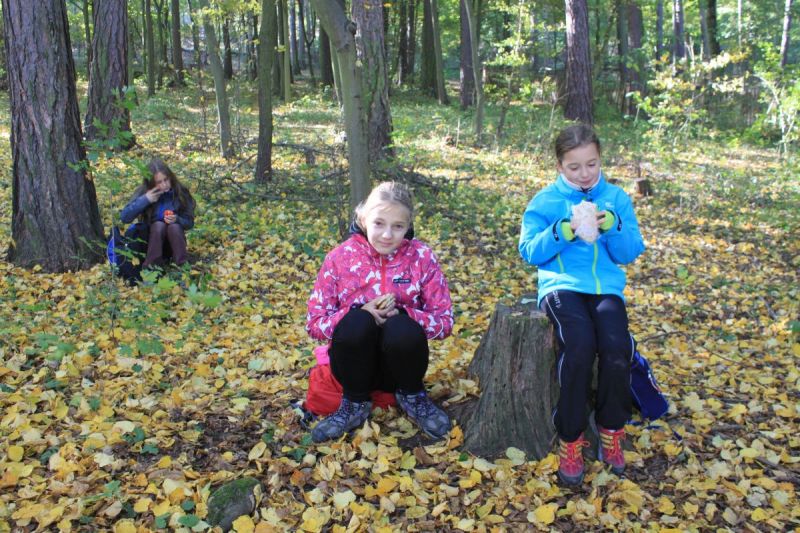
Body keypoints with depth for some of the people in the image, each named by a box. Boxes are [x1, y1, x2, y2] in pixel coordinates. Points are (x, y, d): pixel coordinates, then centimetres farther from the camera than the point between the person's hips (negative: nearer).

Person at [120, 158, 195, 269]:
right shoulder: (143, 192, -13)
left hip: (173, 243, 1)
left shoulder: (180, 192, -12)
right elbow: (124, 217, -20)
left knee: (174, 226, -30)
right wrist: (145, 199, -28)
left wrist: (177, 220, -27)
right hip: (152, 242, 0)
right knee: (159, 224, -30)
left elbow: (189, 222, -5)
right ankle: (152, 267, -26)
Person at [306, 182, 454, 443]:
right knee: (357, 321, -32)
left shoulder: (422, 257, -6)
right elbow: (314, 323, -7)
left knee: (402, 327, -33)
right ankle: (355, 404, -6)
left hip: (399, 361, 0)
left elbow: (444, 322, -6)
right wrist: (362, 312, -24)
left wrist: (401, 313, -24)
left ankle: (412, 395, -1)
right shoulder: (340, 257, -7)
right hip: (355, 360, 0)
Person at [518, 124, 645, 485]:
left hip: (606, 286, 2)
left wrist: (613, 228, -11)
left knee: (617, 348, -28)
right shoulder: (545, 201, 8)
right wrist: (560, 233, -15)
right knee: (580, 347, -31)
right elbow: (529, 252, 1)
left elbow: (630, 253, 8)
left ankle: (611, 432, -3)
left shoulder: (616, 198, 13)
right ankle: (570, 440, -15)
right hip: (562, 284, -2)